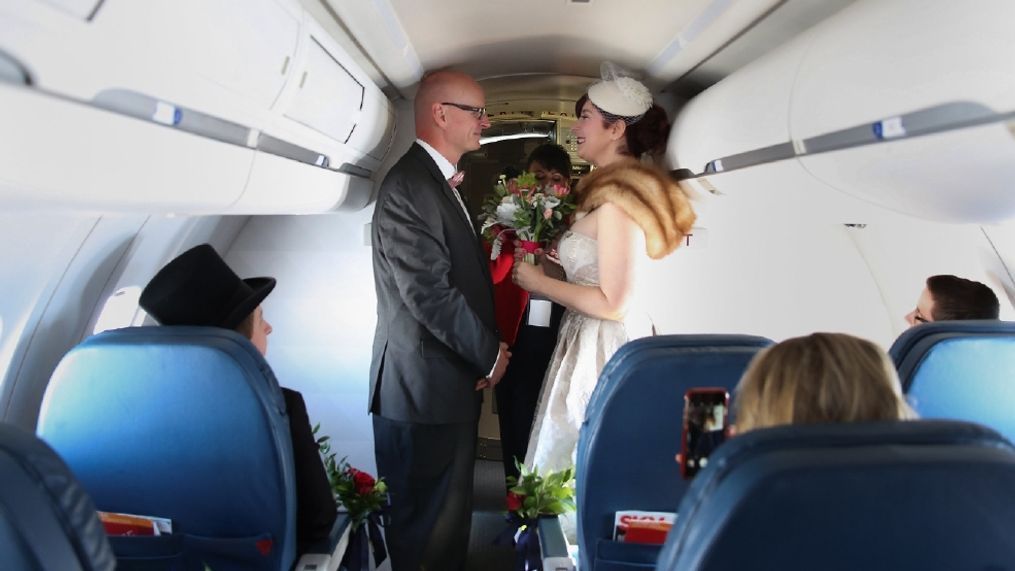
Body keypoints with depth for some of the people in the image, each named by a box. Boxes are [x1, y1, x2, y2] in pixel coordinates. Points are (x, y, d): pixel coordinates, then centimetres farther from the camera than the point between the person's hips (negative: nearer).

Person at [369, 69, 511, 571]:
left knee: (450, 510, 21)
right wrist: (490, 355, -13)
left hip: (454, 377, 10)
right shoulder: (408, 186, -18)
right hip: (424, 386, -10)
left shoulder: (442, 182, 15)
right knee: (427, 526, 5)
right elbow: (429, 293, -23)